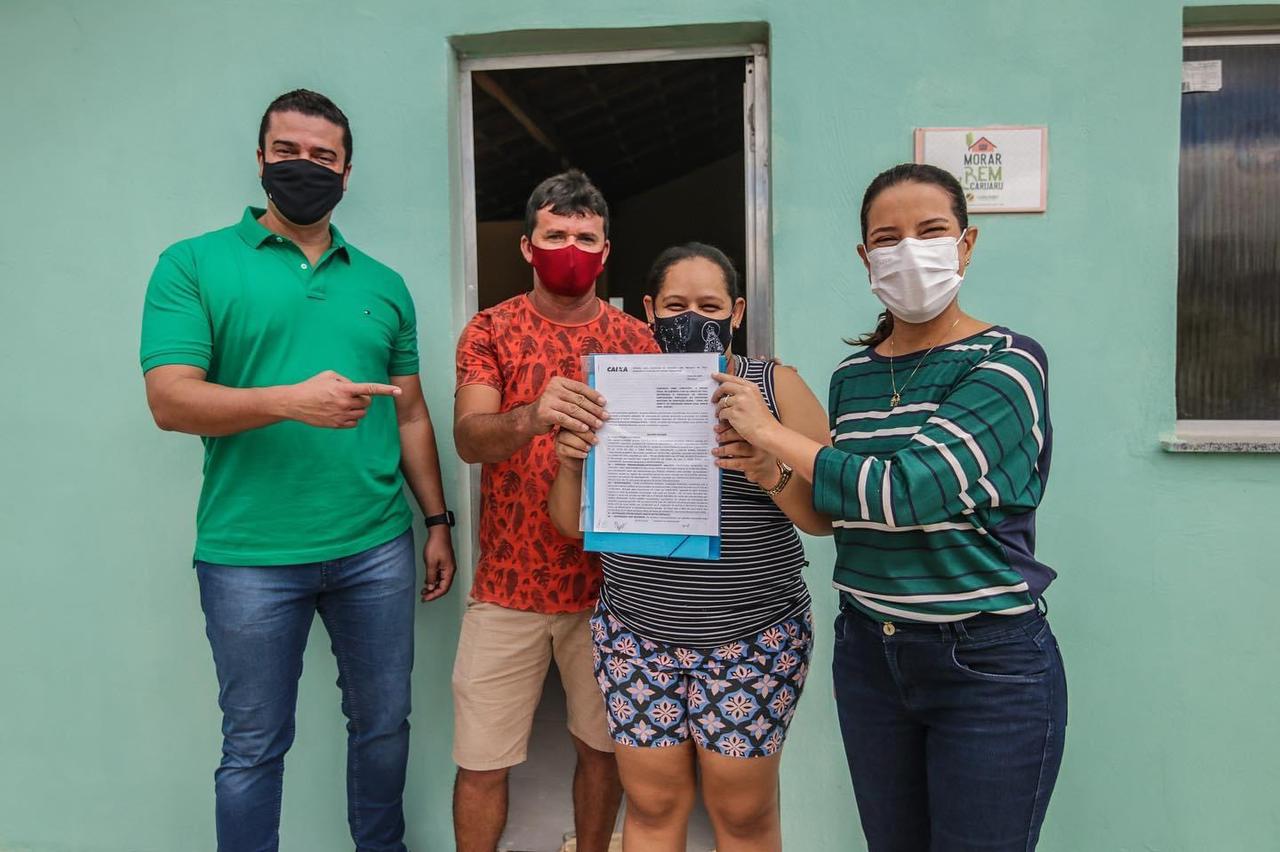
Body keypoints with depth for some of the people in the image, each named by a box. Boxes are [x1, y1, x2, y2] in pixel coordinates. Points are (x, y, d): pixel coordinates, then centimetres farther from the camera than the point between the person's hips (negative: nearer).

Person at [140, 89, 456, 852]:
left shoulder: (383, 285, 10)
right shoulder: (194, 265, 0)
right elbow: (170, 400, -11)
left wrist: (438, 522, 9)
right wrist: (290, 399, -26)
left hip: (377, 549, 4)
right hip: (250, 555, -3)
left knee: (383, 725, 16)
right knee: (255, 746, 11)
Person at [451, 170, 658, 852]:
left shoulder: (637, 339, 6)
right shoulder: (491, 330, 1)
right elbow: (467, 439, -14)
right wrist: (532, 417, -34)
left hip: (606, 584, 2)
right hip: (507, 585, -1)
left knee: (601, 748, 14)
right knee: (481, 763, 4)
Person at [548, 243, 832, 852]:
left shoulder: (777, 387, -1)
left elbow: (825, 516, -4)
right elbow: (572, 523, 7)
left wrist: (770, 473, -23)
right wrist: (570, 461, -13)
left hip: (754, 639, -1)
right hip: (635, 637, 2)